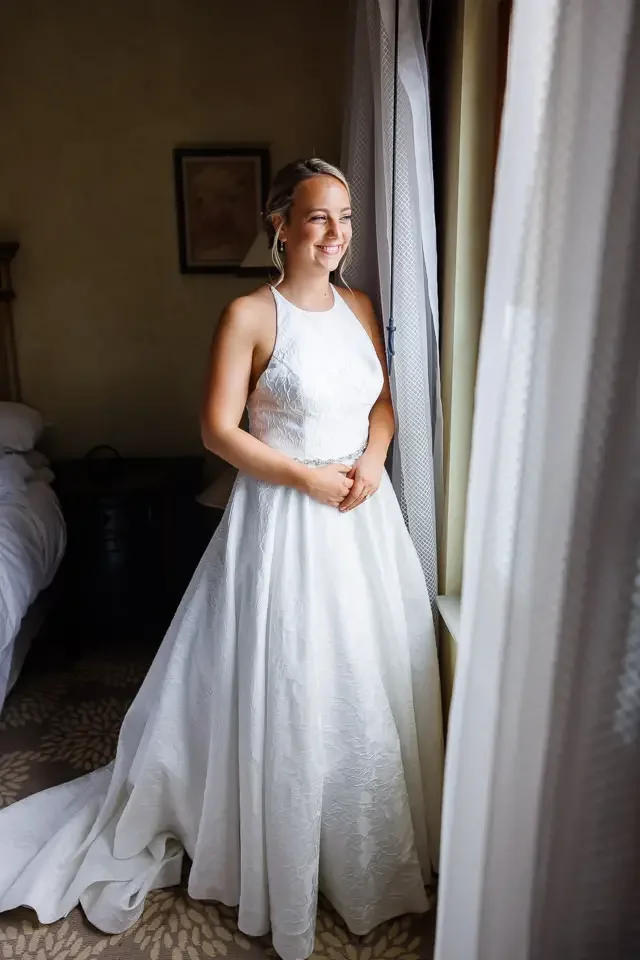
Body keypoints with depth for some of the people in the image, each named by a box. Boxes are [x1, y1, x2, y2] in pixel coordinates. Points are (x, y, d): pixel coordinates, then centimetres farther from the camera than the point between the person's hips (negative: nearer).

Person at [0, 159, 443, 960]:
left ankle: (367, 849, 43)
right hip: (283, 519, -6)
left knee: (368, 681, 17)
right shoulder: (249, 315, -11)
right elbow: (219, 430, -13)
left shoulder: (359, 308, 7)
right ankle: (285, 866, 33)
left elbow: (383, 400, 12)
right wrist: (307, 477, -16)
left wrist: (371, 458, -7)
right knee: (282, 691, 6)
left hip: (362, 517, 6)